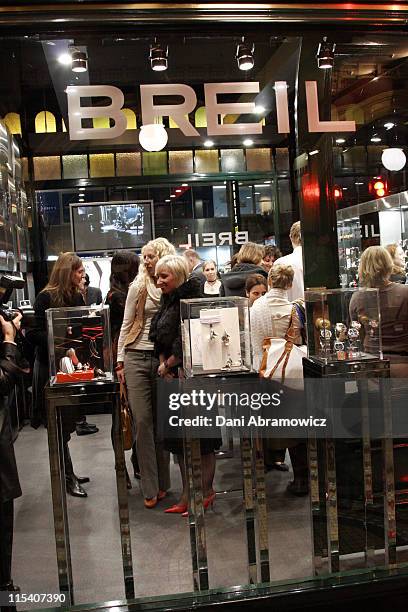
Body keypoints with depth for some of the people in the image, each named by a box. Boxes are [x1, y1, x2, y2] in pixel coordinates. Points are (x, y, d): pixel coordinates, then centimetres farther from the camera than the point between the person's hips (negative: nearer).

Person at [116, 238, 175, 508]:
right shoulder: (139, 287, 6)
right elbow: (127, 324, 9)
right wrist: (120, 360, 5)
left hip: (165, 359, 0)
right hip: (137, 357, 1)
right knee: (143, 421, -1)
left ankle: (162, 483, 19)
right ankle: (150, 488, 5)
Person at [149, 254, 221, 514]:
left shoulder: (191, 300, -15)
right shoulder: (168, 302, 14)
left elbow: (185, 342, -21)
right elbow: (159, 339, 13)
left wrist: (168, 365, -9)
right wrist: (163, 365, -2)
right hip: (172, 376, 10)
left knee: (200, 436, 1)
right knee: (179, 437, 13)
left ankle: (206, 491, 14)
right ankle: (188, 493, 23)